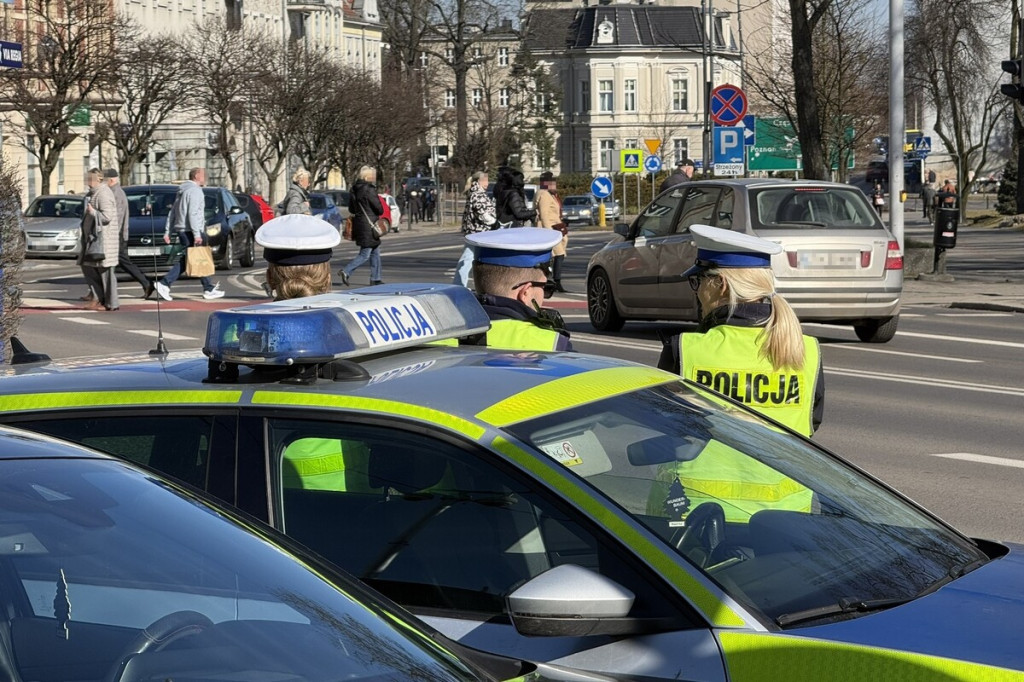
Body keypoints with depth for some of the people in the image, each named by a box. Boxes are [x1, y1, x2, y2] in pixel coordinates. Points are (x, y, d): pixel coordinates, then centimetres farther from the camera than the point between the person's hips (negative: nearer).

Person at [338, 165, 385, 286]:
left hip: (358, 224, 9)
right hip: (369, 225, -9)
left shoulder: (353, 190, 8)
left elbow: (351, 210, 15)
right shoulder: (369, 190, -17)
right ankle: (346, 272, -11)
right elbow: (380, 210, -14)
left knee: (375, 252, 17)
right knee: (365, 254, -3)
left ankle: (375, 279, 19)